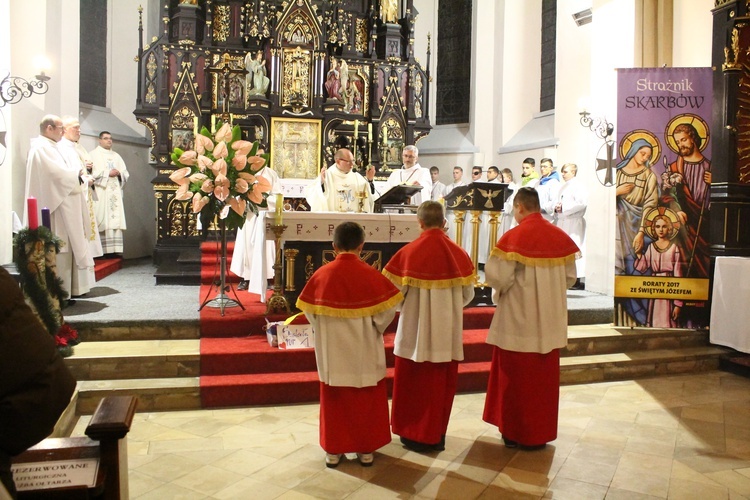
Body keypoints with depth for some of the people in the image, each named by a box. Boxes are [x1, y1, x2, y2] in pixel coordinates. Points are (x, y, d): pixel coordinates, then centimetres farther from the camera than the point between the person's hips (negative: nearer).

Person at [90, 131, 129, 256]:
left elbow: (126, 173, 16)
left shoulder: (116, 156, 21)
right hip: (101, 193, -5)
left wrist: (119, 173, -4)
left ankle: (115, 248, -3)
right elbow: (91, 173, -8)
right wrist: (108, 173, -10)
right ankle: (102, 250, -12)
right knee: (103, 221, -11)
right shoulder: (94, 155, 5)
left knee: (116, 219, -2)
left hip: (115, 193, 5)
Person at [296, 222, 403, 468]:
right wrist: (375, 330, 7)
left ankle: (333, 450, 25)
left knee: (334, 400, 16)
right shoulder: (371, 274, -13)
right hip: (364, 351, -1)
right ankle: (366, 449, 25)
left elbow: (310, 312, -2)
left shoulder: (322, 274, -9)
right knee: (366, 400, 15)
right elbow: (386, 310, -11)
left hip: (332, 351, 1)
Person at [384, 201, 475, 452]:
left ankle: (415, 435, 23)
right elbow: (468, 294, 3)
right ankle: (437, 435, 27)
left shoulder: (409, 252, -13)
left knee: (414, 382, 13)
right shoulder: (459, 253, -3)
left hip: (416, 330, -3)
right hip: (447, 332, 3)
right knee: (442, 383, 16)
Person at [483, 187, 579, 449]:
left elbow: (497, 277, -19)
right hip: (550, 321, 5)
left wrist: (500, 291, 2)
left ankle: (514, 432, 20)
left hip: (518, 319, -5)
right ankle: (541, 433, 27)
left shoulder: (513, 237, -15)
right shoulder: (561, 237, 1)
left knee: (515, 377, 8)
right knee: (544, 377, 15)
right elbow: (570, 277, 6)